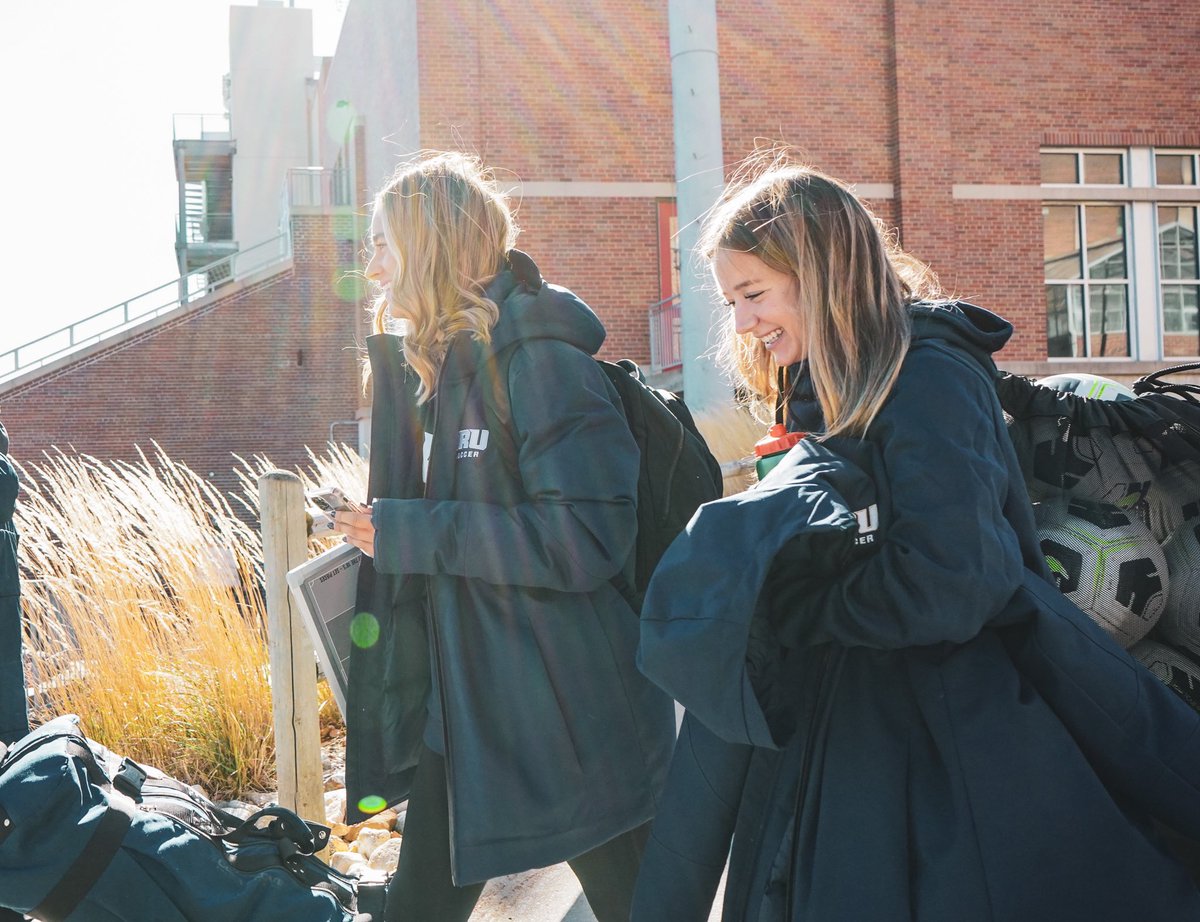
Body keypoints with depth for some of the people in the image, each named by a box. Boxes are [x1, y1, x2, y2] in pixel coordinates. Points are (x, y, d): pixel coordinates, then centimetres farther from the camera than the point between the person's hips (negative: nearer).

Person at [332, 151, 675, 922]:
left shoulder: (541, 359, -17)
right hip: (464, 705, 8)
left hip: (572, 714, -8)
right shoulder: (436, 364, 9)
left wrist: (414, 535, -21)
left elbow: (587, 537, -26)